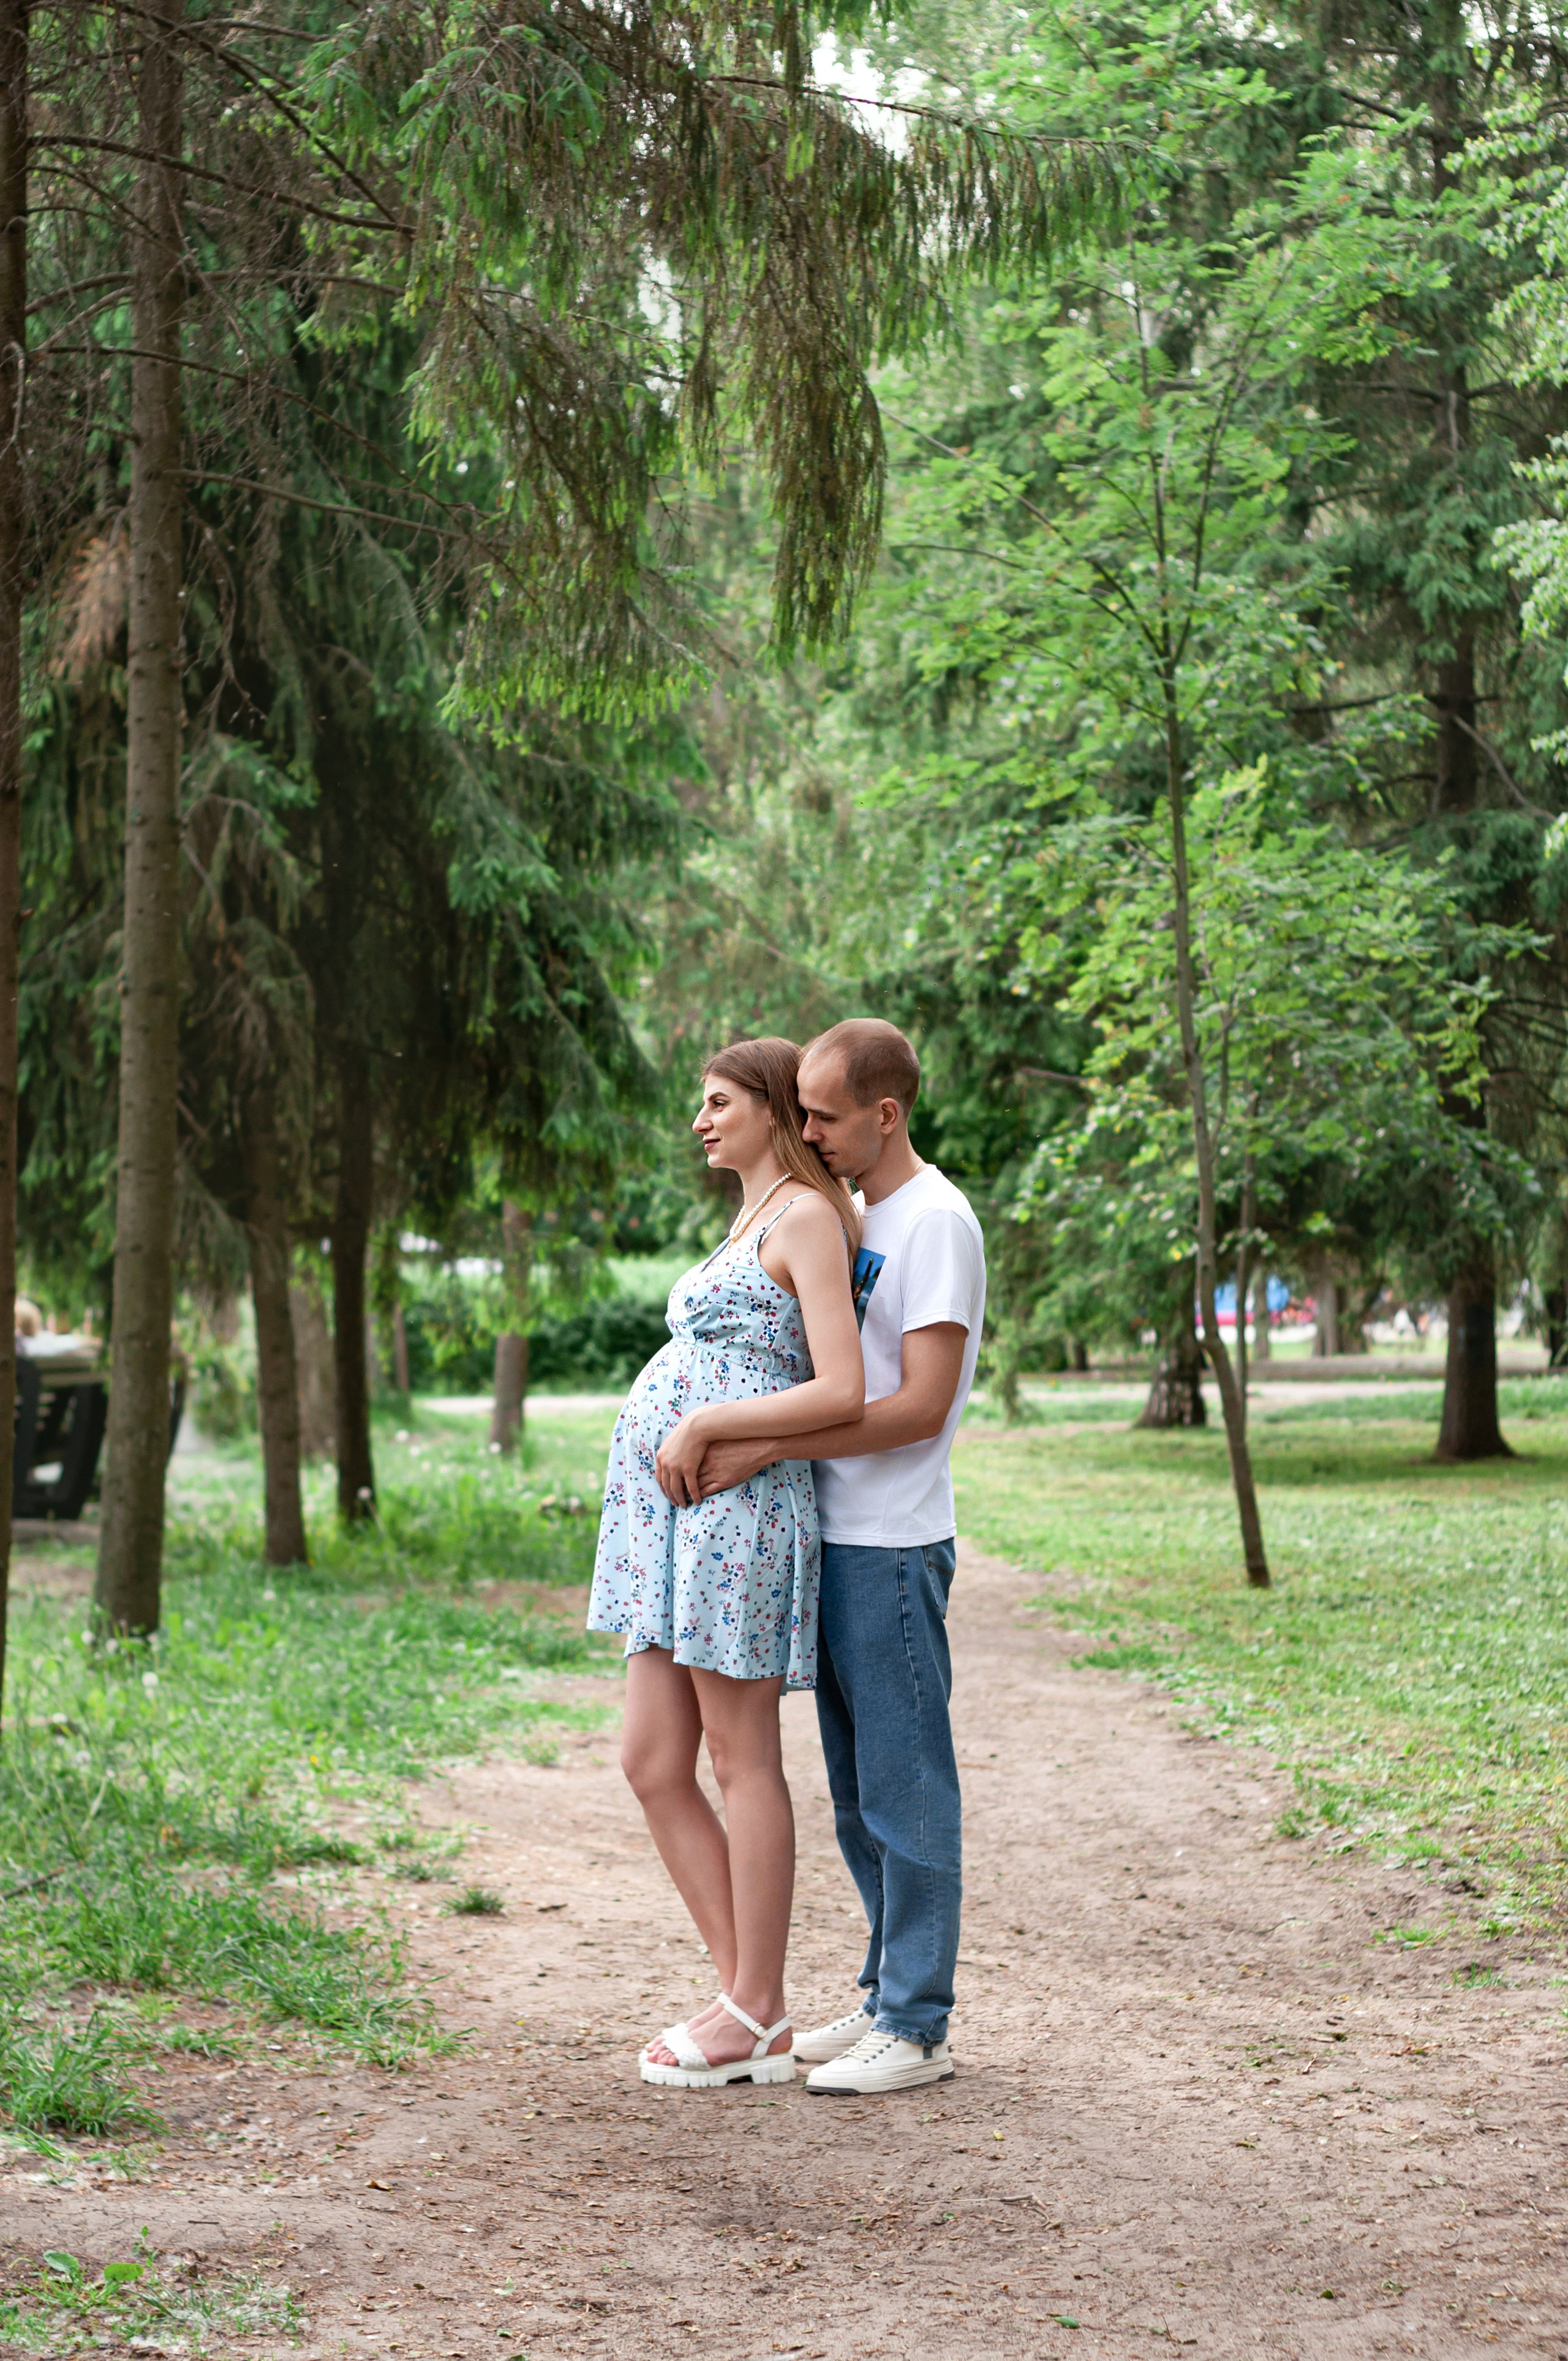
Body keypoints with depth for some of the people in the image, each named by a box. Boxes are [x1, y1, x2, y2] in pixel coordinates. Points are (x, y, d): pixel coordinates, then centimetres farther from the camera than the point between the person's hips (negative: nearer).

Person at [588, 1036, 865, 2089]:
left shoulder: (808, 1218, -8)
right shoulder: (753, 1224, 21)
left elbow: (842, 1391, -18)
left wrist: (701, 1427, -15)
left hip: (734, 1511, -10)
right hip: (671, 1517, 10)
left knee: (742, 1759, -2)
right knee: (653, 1764, 8)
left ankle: (754, 2014, 7)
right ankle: (752, 2006, 14)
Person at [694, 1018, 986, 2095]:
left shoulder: (936, 1221, -13)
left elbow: (921, 1405, -19)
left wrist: (764, 1449, -20)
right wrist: (712, 1427, 10)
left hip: (894, 1549, -9)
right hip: (833, 1539, 9)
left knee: (905, 1792, -3)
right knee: (859, 1797, 14)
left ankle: (918, 2028, 3)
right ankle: (888, 1998, 24)